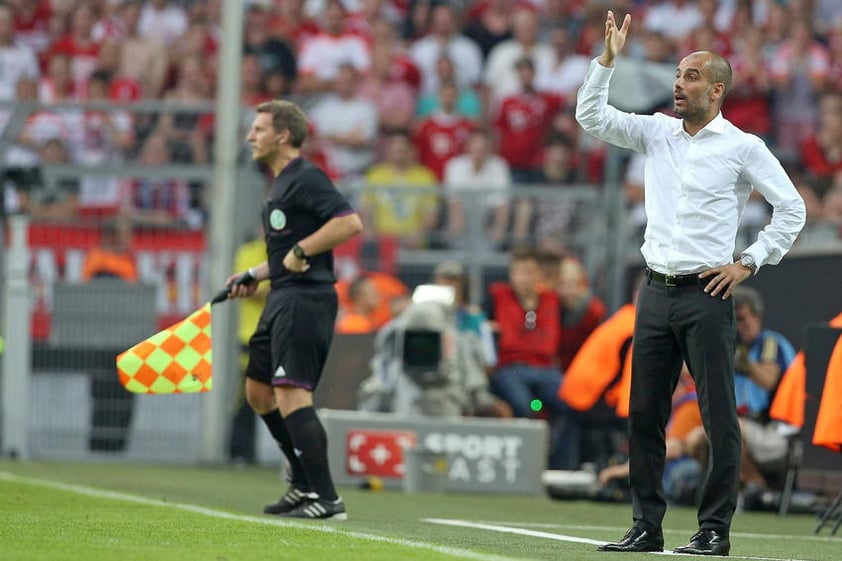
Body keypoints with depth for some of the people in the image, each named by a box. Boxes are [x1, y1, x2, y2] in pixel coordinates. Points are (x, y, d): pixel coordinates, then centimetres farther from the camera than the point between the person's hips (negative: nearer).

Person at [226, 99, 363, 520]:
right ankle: (305, 482, 23)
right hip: (284, 299, 11)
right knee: (259, 391, 17)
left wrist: (301, 251, -22)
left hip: (305, 298, -11)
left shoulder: (305, 178, -12)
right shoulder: (281, 185, 20)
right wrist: (255, 275, 21)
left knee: (290, 394, -17)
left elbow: (350, 222, -24)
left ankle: (325, 498, -20)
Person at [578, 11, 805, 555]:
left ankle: (715, 530, -3)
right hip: (656, 291, 5)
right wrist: (609, 59, -3)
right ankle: (647, 527, 11)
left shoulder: (743, 147, -2)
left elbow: (792, 209, 0)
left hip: (706, 295, -5)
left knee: (719, 417, -6)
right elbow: (592, 116, 8)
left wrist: (749, 263, -4)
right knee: (644, 414, 5)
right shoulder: (658, 132, 12)